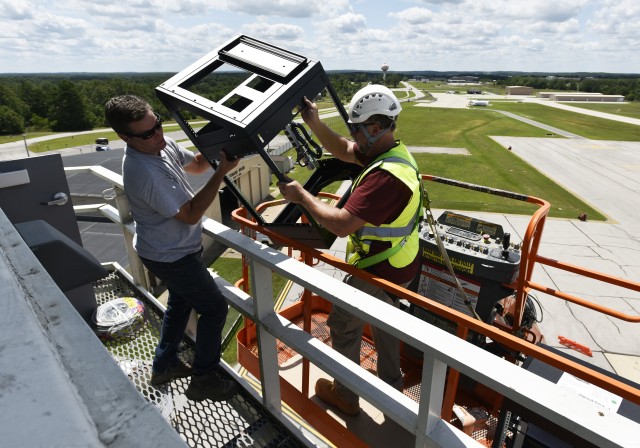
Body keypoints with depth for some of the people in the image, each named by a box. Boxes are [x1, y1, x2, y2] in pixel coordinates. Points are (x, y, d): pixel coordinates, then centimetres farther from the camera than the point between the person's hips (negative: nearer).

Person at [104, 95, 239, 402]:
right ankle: (203, 379, 21)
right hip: (171, 257, -10)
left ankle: (164, 366, 45)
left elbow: (196, 165, 10)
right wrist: (222, 172, -31)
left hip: (172, 249, 10)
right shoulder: (144, 172, -33)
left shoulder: (162, 144, -5)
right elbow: (191, 214, -29)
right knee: (214, 308, 3)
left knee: (180, 303, 26)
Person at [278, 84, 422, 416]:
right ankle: (391, 383, 49)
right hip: (399, 264, 9)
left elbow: (341, 224, -36)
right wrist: (315, 124, -6)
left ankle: (345, 396, 33)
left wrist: (301, 196, -24)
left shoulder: (386, 176, -34)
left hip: (380, 271, -9)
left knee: (343, 326, 12)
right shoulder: (395, 150, -3)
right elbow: (343, 150, 7)